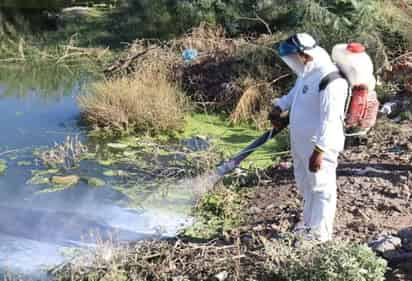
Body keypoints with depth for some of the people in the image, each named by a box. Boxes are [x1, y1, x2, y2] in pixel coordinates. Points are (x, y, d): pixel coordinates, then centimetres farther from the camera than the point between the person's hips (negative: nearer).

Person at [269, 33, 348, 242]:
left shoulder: (330, 80, -25)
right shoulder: (307, 72, 5)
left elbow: (330, 119, -27)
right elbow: (295, 93, 25)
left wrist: (319, 150, -28)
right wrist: (279, 107, 9)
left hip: (318, 146, -10)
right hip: (301, 143, 10)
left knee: (321, 189, 4)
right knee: (306, 186, 23)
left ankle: (319, 234, 17)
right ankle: (308, 224, 40)